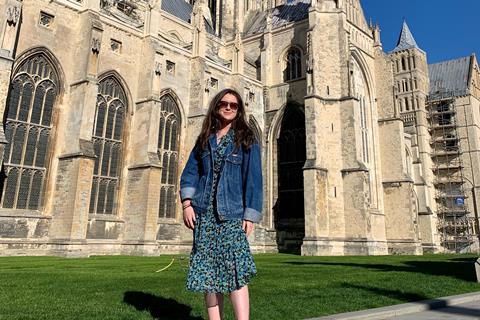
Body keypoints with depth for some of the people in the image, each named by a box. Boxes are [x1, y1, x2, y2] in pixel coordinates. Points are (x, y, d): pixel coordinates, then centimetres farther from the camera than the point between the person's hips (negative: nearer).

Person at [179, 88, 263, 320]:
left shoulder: (246, 140, 5)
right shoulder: (205, 139, 15)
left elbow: (253, 179, -1)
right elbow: (190, 172, 12)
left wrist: (250, 215, -8)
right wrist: (187, 203, -2)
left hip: (231, 213, -4)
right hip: (204, 213, 4)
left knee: (235, 269, -14)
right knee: (208, 272, 5)